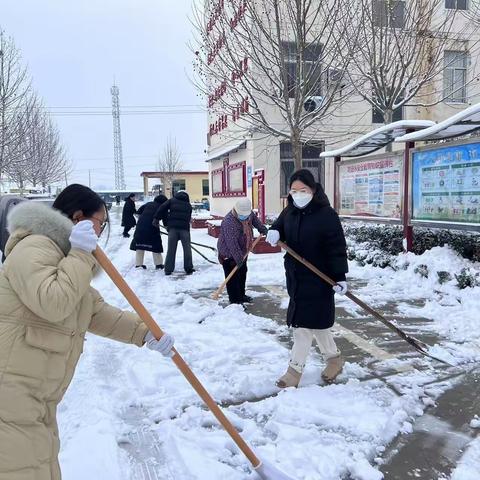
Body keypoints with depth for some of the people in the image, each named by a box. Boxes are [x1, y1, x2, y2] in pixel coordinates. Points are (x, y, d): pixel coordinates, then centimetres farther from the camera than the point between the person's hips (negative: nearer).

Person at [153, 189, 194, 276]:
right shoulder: (188, 205, 22)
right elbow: (189, 218, 17)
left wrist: (156, 218, 5)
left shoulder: (172, 200, 15)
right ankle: (188, 269, 8)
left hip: (172, 227, 0)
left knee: (171, 249, 3)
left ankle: (168, 269, 3)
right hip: (184, 227, 0)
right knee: (187, 248, 8)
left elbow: (162, 208, 3)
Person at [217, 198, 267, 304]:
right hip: (229, 254, -9)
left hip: (242, 252, 9)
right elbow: (232, 244, -36)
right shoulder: (229, 222, -34)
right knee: (233, 277, -4)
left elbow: (255, 220, 17)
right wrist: (238, 259, -36)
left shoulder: (249, 213, -9)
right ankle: (235, 300, 5)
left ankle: (241, 295, 35)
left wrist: (263, 229, 20)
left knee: (242, 273, 19)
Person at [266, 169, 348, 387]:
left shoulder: (326, 214, -15)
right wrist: (274, 232, -4)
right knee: (316, 321, 16)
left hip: (317, 278, -7)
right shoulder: (290, 211, 4)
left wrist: (340, 277, -18)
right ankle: (334, 358, 35)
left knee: (305, 322, -4)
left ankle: (295, 369, 7)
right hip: (295, 276, 7)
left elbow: (337, 248, -15)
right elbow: (280, 225, 20)